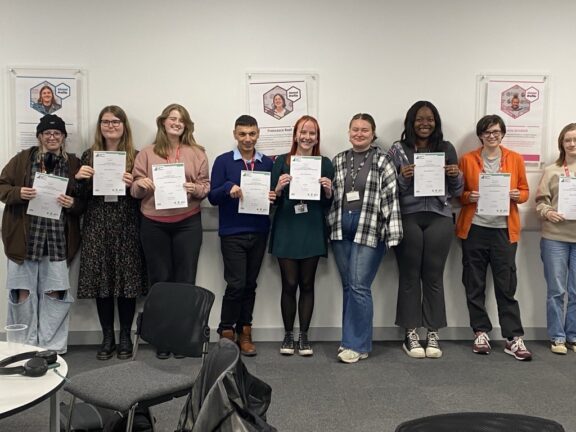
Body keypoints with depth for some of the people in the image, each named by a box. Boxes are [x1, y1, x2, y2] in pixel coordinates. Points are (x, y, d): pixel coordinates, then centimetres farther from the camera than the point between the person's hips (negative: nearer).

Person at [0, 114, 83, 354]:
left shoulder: (74, 164, 7)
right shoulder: (22, 159, 5)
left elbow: (84, 201, 8)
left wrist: (72, 203, -13)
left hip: (57, 239, 0)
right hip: (25, 236, 0)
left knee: (55, 293, 1)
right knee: (23, 292, 3)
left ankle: (51, 347, 14)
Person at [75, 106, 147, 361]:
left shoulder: (135, 156, 4)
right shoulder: (89, 156, 10)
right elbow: (80, 195, 11)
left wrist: (132, 184, -16)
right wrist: (79, 178, -8)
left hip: (126, 226, -1)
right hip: (97, 226, 2)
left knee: (127, 280, 0)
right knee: (101, 281, 3)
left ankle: (125, 337, 15)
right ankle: (107, 337, 16)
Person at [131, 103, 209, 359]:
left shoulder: (197, 153, 7)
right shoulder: (147, 154, 7)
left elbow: (206, 187, 5)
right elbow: (134, 190, 7)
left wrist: (196, 189, -15)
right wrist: (142, 185, -15)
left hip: (187, 223, 0)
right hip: (153, 224, 1)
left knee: (185, 279, 2)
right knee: (159, 280, 5)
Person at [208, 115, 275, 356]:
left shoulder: (268, 163, 8)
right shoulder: (223, 161, -1)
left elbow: (275, 193, 11)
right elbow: (212, 197, -5)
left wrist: (274, 197, -12)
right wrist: (229, 189, -24)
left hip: (259, 232, 3)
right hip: (232, 233, -3)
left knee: (250, 284, 9)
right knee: (236, 284, -6)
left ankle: (244, 331, 21)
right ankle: (226, 331, 12)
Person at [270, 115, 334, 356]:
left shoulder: (325, 164, 6)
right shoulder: (281, 162, 3)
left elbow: (329, 204, 9)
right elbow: (272, 200, 3)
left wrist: (328, 190, -11)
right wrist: (279, 188, -17)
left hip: (312, 231, 1)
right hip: (286, 231, -1)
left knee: (307, 284, 6)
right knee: (289, 284, 1)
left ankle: (304, 335, 17)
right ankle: (288, 334, 15)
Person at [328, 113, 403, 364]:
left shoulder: (382, 161, -1)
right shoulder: (338, 161, 13)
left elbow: (391, 197, -7)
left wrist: (392, 234, -12)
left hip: (369, 230, -4)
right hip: (341, 229, 5)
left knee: (359, 286, -8)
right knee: (348, 286, 9)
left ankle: (357, 345, 1)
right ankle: (352, 340, 19)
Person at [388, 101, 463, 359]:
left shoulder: (447, 149, 11)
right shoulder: (398, 150, 5)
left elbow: (456, 191, 15)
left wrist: (456, 176, -5)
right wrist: (402, 177, -14)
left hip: (439, 218, 1)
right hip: (407, 218, -1)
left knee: (434, 276, 3)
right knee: (409, 276, 1)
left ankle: (433, 334, 13)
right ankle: (411, 335, 10)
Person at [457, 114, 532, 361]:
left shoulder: (515, 159, 7)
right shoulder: (467, 159, 4)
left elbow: (524, 191, 12)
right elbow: (457, 193, 8)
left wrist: (517, 195, -10)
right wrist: (469, 197, -13)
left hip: (504, 230, 0)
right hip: (474, 229, 0)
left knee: (507, 285, 0)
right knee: (475, 285, 5)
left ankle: (514, 338, 6)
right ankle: (481, 333, 17)